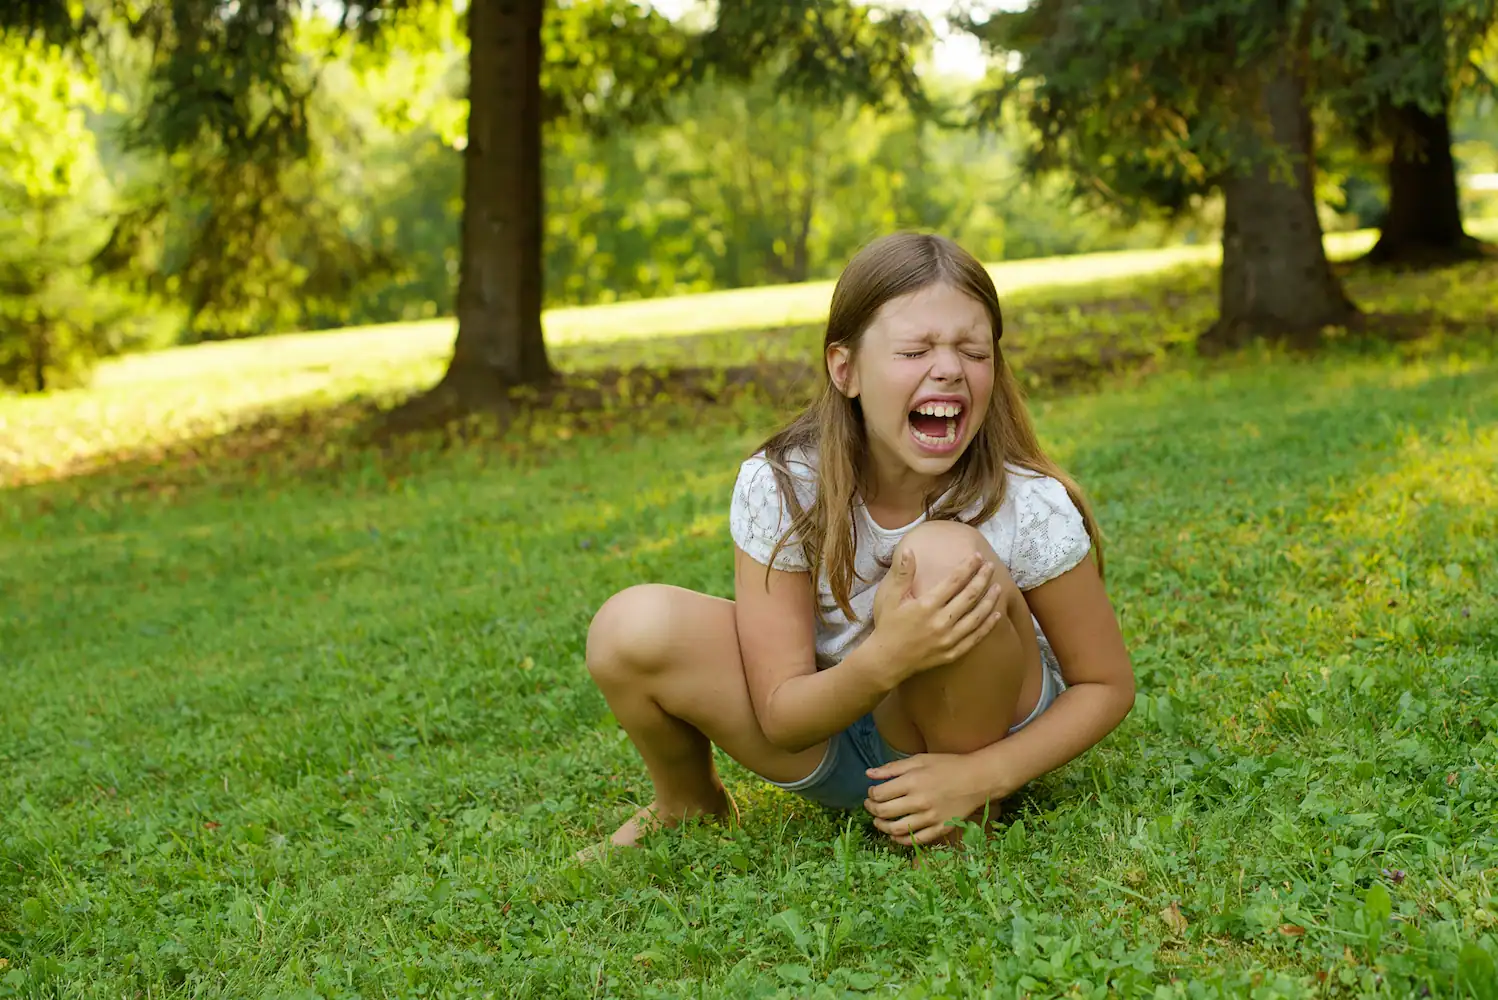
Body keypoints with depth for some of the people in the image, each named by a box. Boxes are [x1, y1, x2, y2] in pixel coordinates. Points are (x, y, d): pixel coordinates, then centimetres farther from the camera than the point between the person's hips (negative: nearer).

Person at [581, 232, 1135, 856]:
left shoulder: (1031, 507, -21)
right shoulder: (777, 489, -20)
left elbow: (1107, 685, -9)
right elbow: (782, 717, -18)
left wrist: (984, 777, -26)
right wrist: (886, 657, -41)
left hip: (980, 730, -1)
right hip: (825, 727, 2)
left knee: (945, 555, -32)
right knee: (633, 628, -24)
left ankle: (963, 814, -10)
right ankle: (687, 805, 9)